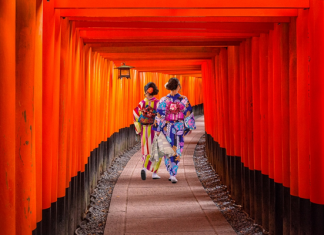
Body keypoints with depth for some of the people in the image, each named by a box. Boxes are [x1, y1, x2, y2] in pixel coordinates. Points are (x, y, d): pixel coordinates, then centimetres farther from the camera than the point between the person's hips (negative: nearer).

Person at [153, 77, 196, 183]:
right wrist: (190, 127, 11)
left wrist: (158, 129, 2)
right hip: (180, 127, -1)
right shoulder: (184, 100, -6)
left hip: (167, 128, 1)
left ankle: (171, 173, 20)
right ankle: (173, 174, -6)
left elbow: (160, 116, -5)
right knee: (177, 152, 4)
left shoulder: (164, 100, -6)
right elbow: (188, 115, -1)